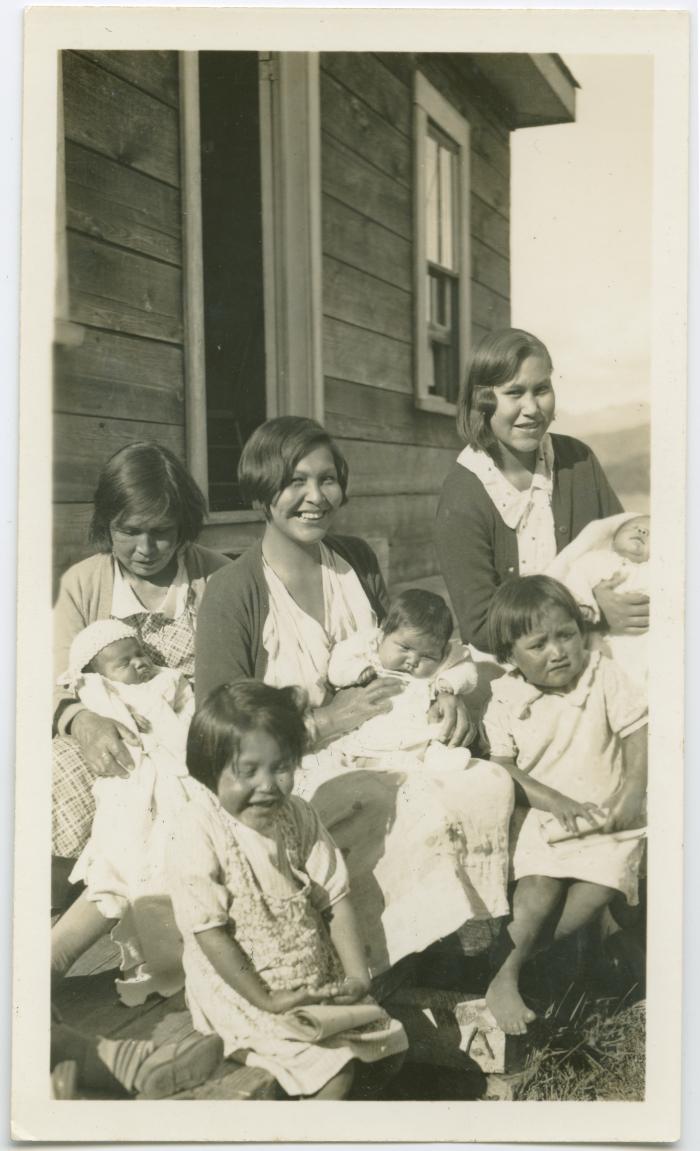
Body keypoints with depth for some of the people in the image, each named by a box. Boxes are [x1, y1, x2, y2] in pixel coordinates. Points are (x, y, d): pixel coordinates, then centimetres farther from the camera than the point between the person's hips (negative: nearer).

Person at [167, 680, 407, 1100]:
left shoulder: (298, 816, -3)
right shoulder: (199, 832, -19)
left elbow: (335, 900, -1)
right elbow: (210, 931, -18)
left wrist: (358, 976, -9)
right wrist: (265, 999, -20)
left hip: (318, 979, 6)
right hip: (240, 985, -5)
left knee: (379, 1034, 1)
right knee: (333, 1062, -18)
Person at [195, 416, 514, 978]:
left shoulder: (356, 560, 9)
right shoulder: (232, 593, -10)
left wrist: (441, 693, -1)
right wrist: (326, 723, -17)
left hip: (376, 753, 6)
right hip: (292, 779, -6)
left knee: (491, 784, -20)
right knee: (425, 811, -30)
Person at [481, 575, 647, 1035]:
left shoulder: (606, 677, -5)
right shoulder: (507, 699, -5)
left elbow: (637, 735, -4)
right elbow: (503, 767, -5)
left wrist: (630, 795, -15)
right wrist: (552, 800, -17)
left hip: (607, 814, 1)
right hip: (544, 813, -1)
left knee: (599, 886, -21)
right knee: (540, 885, -23)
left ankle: (517, 956, -9)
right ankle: (504, 978, -12)